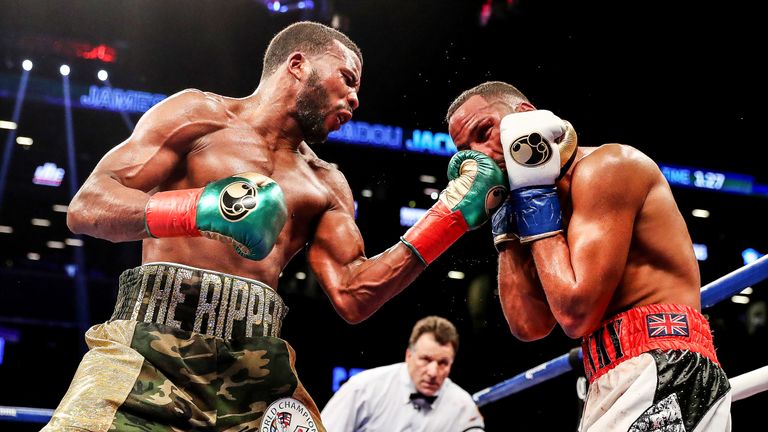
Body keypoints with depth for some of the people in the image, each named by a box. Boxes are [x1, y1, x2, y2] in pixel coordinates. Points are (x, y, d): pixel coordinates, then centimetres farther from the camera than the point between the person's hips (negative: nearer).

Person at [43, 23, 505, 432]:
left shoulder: (326, 186, 19)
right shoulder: (198, 114, 7)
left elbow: (352, 296, 7)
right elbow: (84, 207, -1)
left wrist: (451, 215, 4)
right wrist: (195, 209, -19)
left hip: (255, 366, 4)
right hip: (153, 344, -4)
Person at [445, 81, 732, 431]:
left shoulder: (606, 165, -7)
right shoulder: (552, 202, 19)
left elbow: (576, 313, -16)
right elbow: (529, 326, 9)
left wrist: (532, 193, -7)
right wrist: (505, 221, 8)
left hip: (664, 373, -8)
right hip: (618, 385, 9)